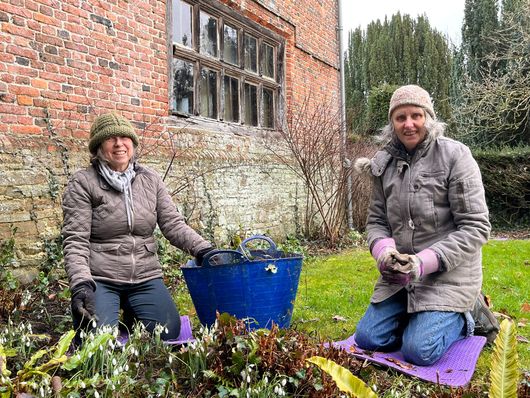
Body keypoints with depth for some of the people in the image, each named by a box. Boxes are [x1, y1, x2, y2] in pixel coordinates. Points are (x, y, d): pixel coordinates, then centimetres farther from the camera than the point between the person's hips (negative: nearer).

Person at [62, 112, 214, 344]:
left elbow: (173, 224, 1)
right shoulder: (83, 183, -6)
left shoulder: (150, 180, 6)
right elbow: (75, 241, -11)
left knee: (171, 335, -8)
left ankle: (133, 317, 23)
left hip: (145, 278, 4)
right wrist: (80, 284, -25)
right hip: (99, 279, -3)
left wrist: (203, 249, -15)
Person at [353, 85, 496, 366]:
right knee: (366, 339, 0)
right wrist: (383, 250, -17)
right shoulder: (384, 163, 3)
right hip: (400, 275, 5)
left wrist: (426, 262, -24)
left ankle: (461, 319, 16)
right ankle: (423, 317, 24)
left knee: (418, 352, -15)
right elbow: (376, 221, 7)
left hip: (447, 274, -5)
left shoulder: (455, 156, -12)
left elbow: (476, 227, -14)